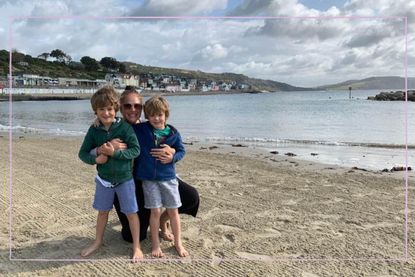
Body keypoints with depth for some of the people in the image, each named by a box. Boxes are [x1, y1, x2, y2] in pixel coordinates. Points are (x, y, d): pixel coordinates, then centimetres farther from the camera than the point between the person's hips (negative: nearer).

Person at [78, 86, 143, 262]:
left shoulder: (124, 127, -14)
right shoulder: (94, 130, -4)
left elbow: (135, 150, -16)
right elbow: (83, 153, 1)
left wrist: (115, 152, -27)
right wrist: (95, 159, -19)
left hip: (124, 178, -3)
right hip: (103, 178, 3)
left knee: (131, 212, 5)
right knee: (102, 211, 19)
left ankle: (136, 246, 19)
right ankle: (98, 242, 38)